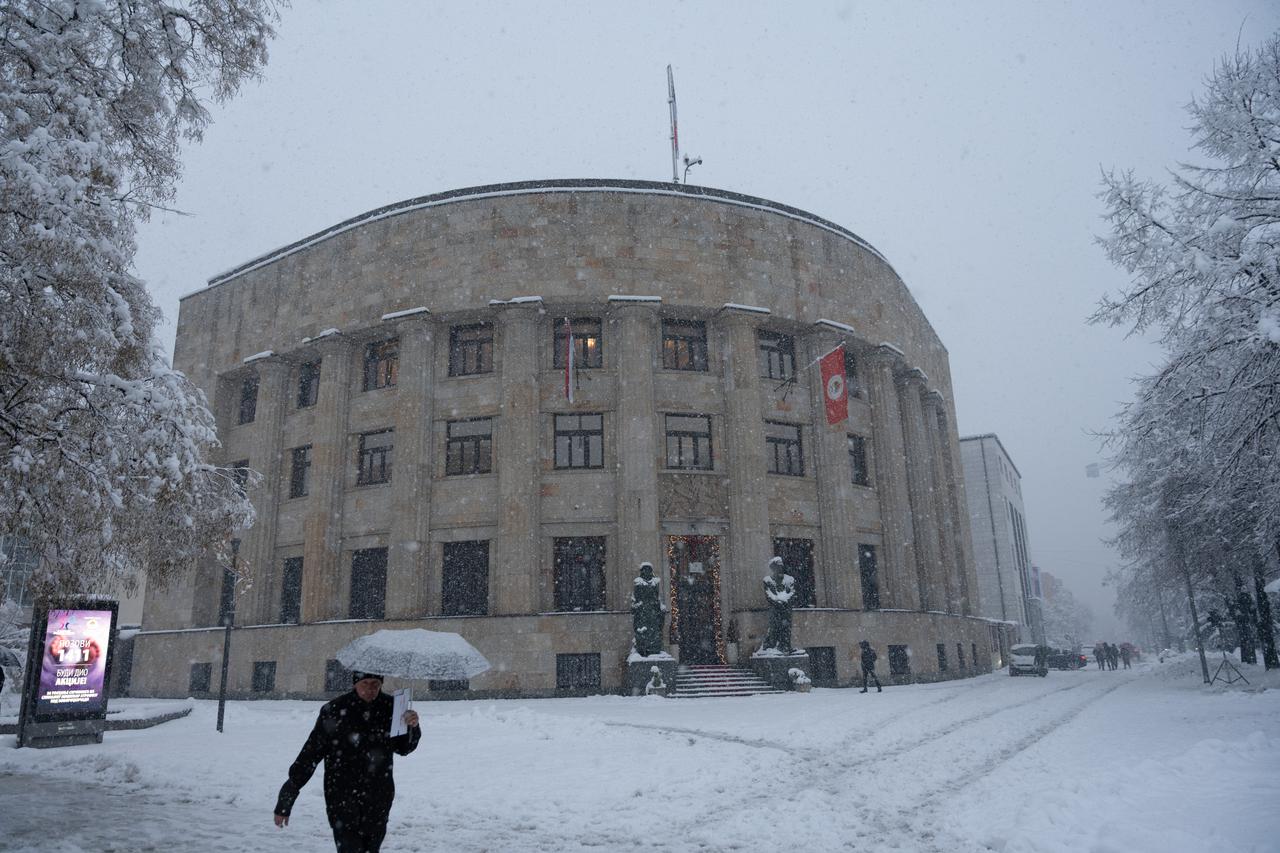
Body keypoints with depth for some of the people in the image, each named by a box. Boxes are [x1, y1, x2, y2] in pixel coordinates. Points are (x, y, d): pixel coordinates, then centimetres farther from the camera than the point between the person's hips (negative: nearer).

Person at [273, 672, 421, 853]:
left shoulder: (389, 707, -4)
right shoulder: (335, 710, -13)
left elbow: (402, 748, 8)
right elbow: (309, 754, -8)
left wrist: (413, 728, -13)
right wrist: (285, 802, -5)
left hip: (378, 803, 3)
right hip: (343, 802, -3)